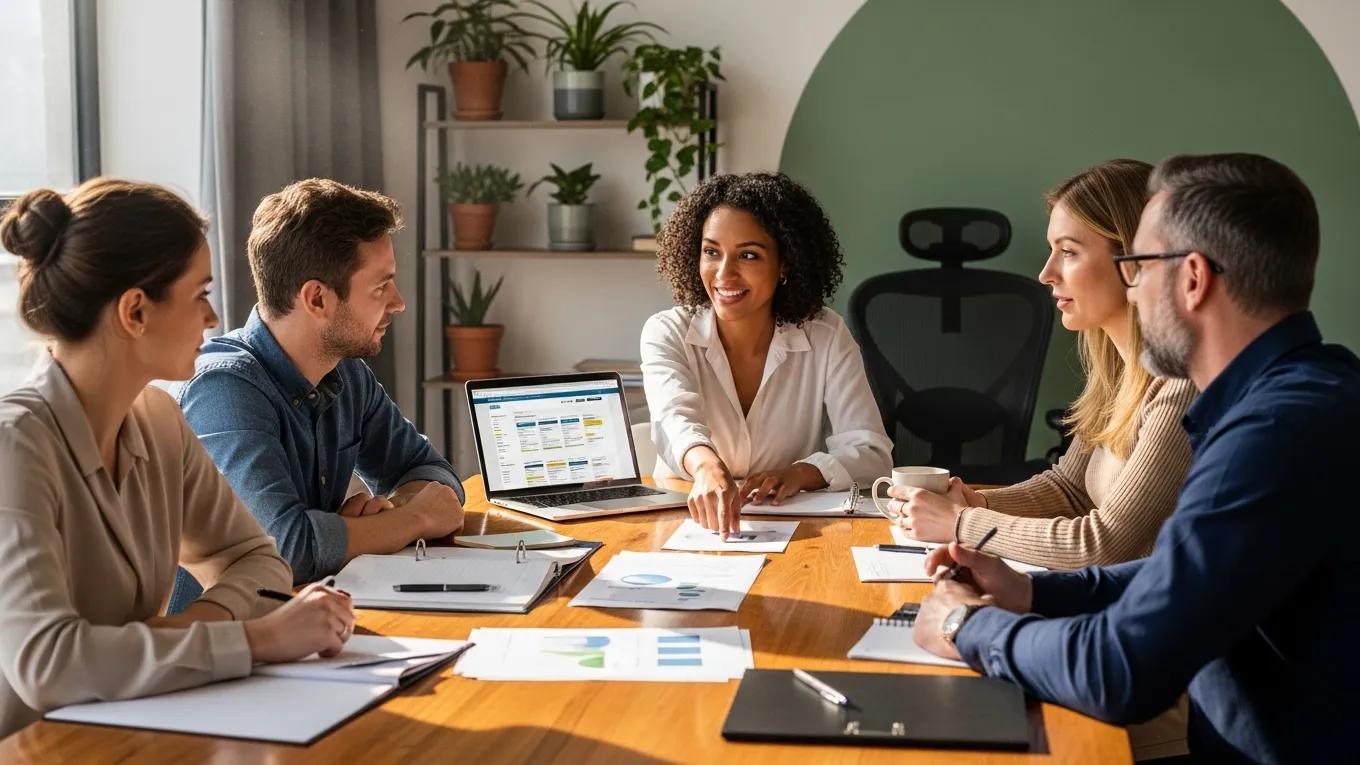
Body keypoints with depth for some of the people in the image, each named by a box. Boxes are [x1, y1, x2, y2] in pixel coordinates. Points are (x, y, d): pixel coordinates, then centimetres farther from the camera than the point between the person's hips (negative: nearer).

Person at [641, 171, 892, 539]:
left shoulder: (827, 337, -2)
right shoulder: (666, 333, -3)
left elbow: (872, 452, -7)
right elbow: (675, 418, -23)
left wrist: (802, 473, -27)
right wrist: (708, 466, -45)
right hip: (688, 519, 1)